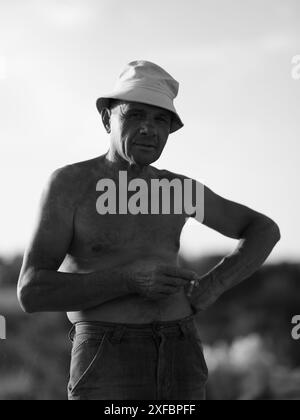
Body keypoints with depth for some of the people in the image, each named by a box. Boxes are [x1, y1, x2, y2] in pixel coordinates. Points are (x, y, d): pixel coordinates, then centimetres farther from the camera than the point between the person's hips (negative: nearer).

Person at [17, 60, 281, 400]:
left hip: (180, 363, 5)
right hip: (107, 369, -4)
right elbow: (32, 293, -10)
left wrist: (213, 286, 6)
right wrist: (132, 280, -19)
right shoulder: (69, 183, -1)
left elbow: (265, 230, 23)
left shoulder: (176, 188, 13)